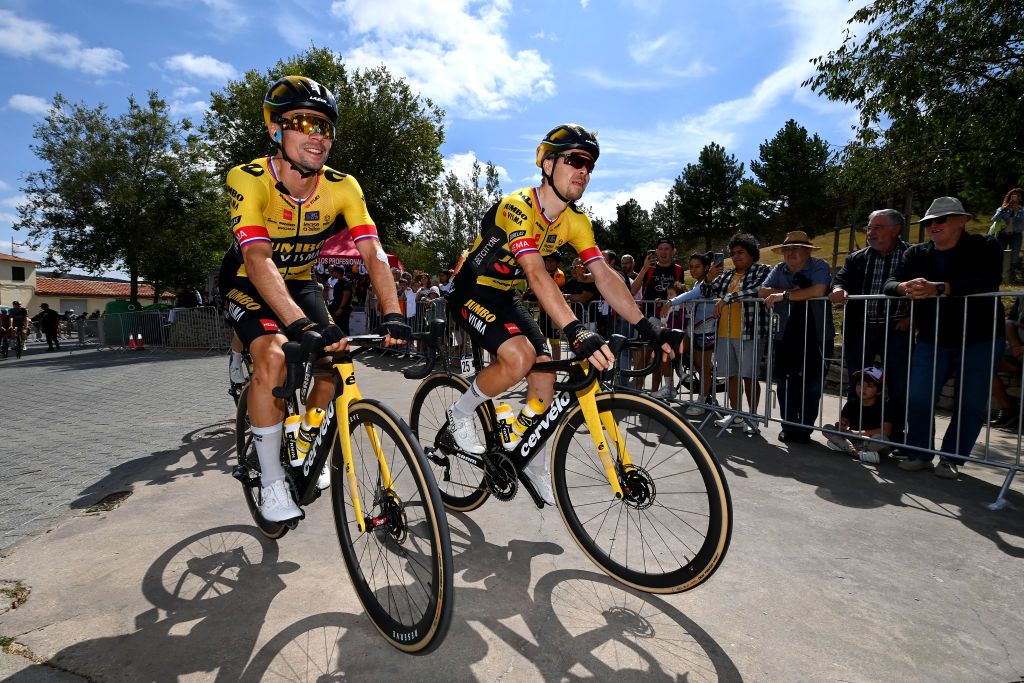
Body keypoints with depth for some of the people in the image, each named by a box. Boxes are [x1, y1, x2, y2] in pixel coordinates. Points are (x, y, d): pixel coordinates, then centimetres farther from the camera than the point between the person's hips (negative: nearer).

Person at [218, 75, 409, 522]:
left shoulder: (342, 188, -18)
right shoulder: (248, 179, -27)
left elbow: (373, 253, -26)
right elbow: (258, 260, -40)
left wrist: (392, 315, -42)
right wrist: (302, 325, -54)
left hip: (299, 281, 4)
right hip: (248, 283, -3)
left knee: (333, 357, -14)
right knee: (273, 357, -28)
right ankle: (272, 481, -11)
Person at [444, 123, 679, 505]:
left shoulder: (576, 222, -3)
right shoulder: (518, 206, -26)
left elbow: (604, 276, -11)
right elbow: (536, 274, -41)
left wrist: (646, 326, -22)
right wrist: (575, 331, -52)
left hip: (504, 297, 7)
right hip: (470, 292, -7)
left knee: (545, 370, -2)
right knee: (519, 357, -29)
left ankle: (533, 464, 17)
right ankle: (459, 415, -3)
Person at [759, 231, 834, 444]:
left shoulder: (819, 266, -6)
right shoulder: (779, 270, 7)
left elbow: (818, 291, -24)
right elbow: (763, 292, -5)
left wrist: (784, 295, -18)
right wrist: (793, 290, -15)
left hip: (817, 339, -3)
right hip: (786, 338, 4)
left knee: (812, 386, 4)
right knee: (785, 384, 5)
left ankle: (804, 430, 15)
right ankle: (789, 428, 17)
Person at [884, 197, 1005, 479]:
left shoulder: (985, 247, -5)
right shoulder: (916, 254, 6)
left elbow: (986, 282, -24)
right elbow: (889, 284, -5)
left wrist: (938, 289, -37)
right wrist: (905, 287, -29)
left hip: (979, 341, -2)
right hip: (931, 341, 3)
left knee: (971, 404, 2)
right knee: (917, 398, -3)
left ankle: (950, 459, 16)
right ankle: (920, 454, 13)